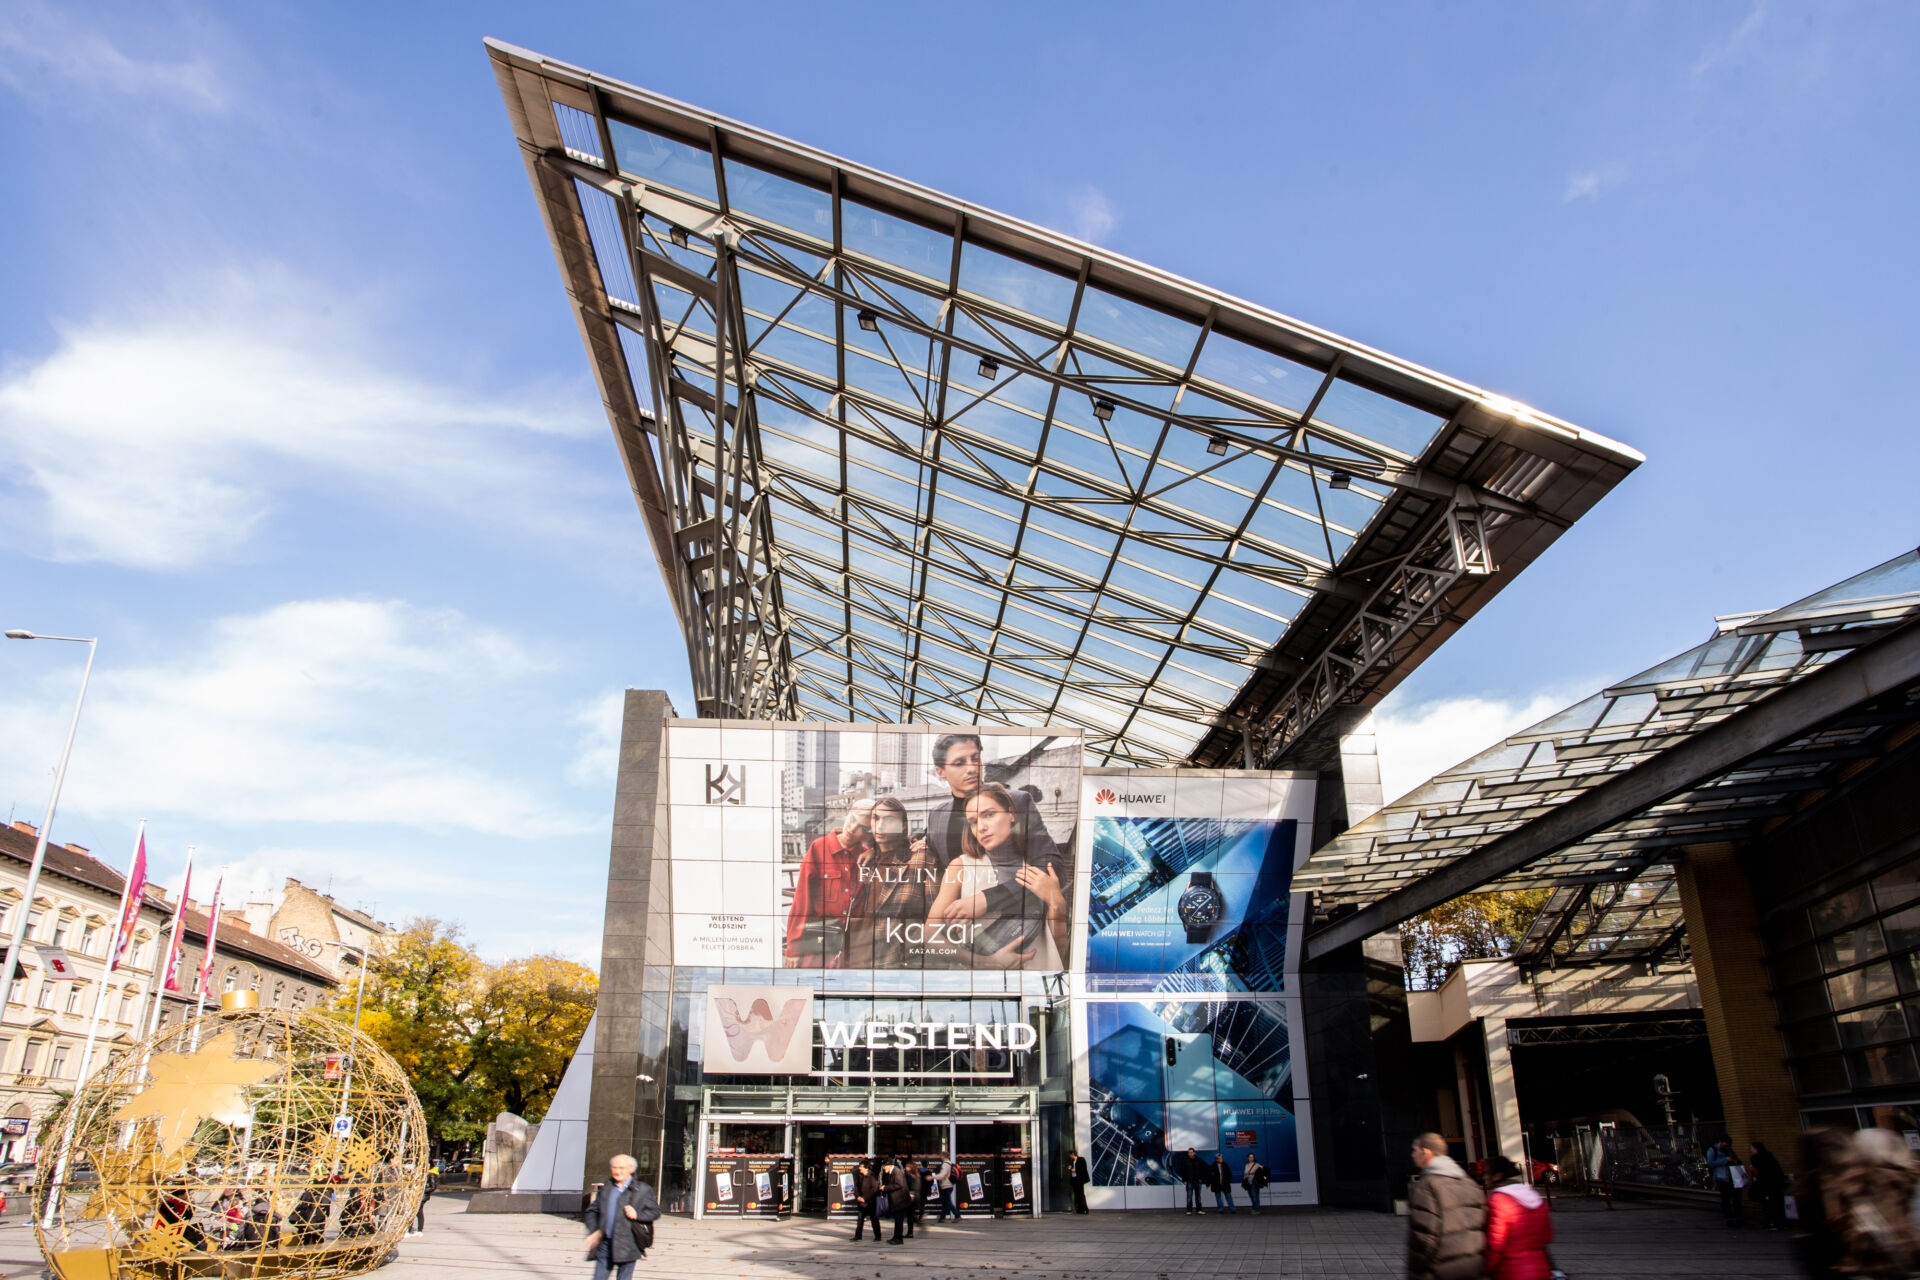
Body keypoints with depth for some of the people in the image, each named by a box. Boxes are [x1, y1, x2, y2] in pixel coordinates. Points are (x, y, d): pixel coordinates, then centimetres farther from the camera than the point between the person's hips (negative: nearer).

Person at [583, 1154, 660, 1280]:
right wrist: (592, 1231, 2)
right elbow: (593, 1212, 17)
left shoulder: (642, 1190, 1)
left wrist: (637, 1215, -15)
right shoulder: (605, 1188, 12)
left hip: (627, 1246, -4)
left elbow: (655, 1211, 2)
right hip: (605, 1245, 4)